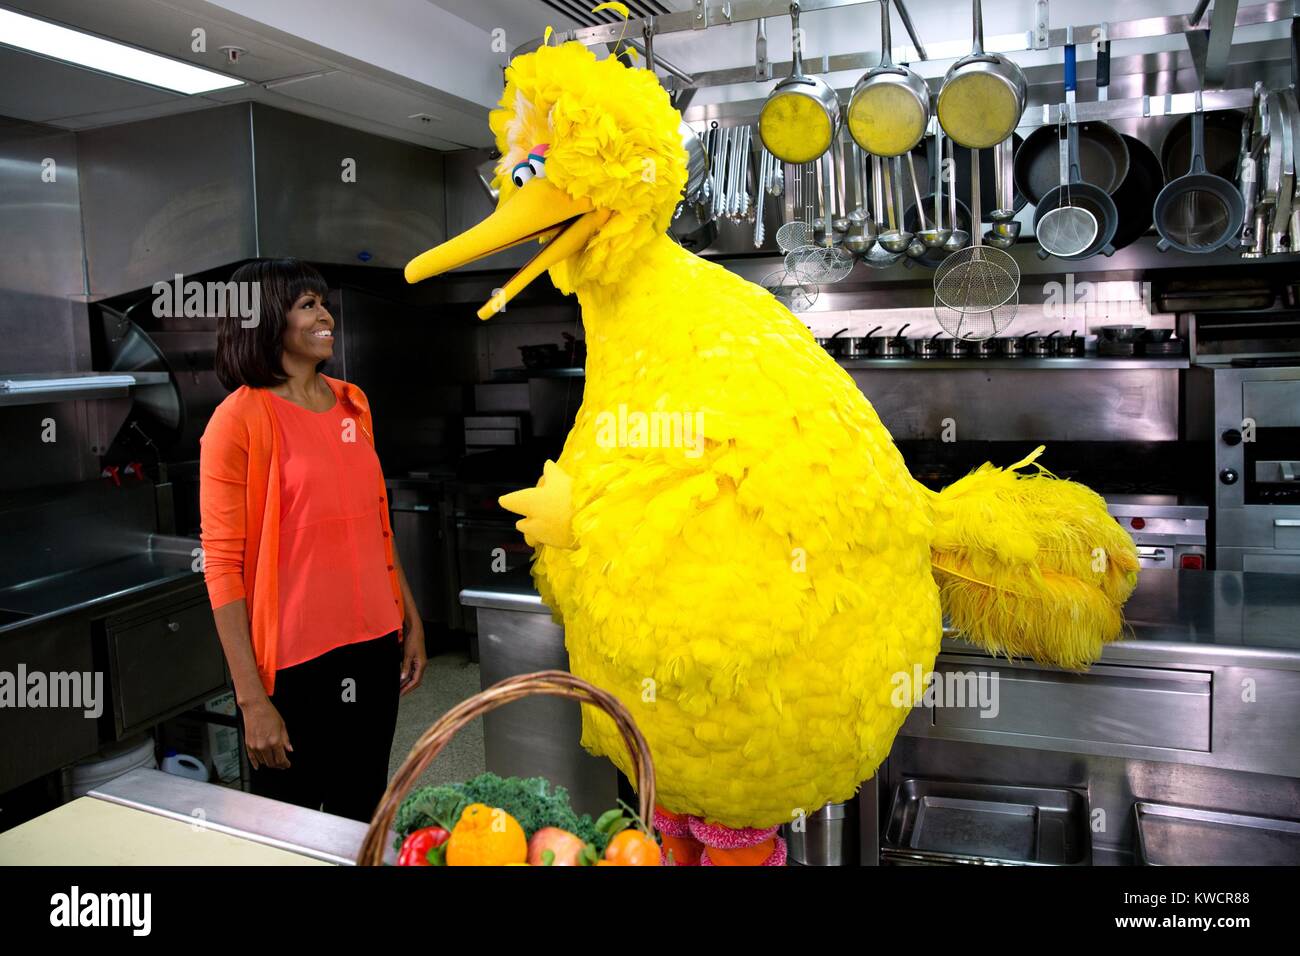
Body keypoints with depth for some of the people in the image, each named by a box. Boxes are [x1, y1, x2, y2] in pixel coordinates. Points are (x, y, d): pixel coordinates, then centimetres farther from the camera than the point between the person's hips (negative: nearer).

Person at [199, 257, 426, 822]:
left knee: (363, 813, 18)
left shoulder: (351, 403, 8)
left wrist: (412, 623, 13)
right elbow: (223, 564, -12)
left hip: (375, 647, 5)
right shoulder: (241, 418, -10)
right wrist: (252, 699, -14)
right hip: (294, 663, -5)